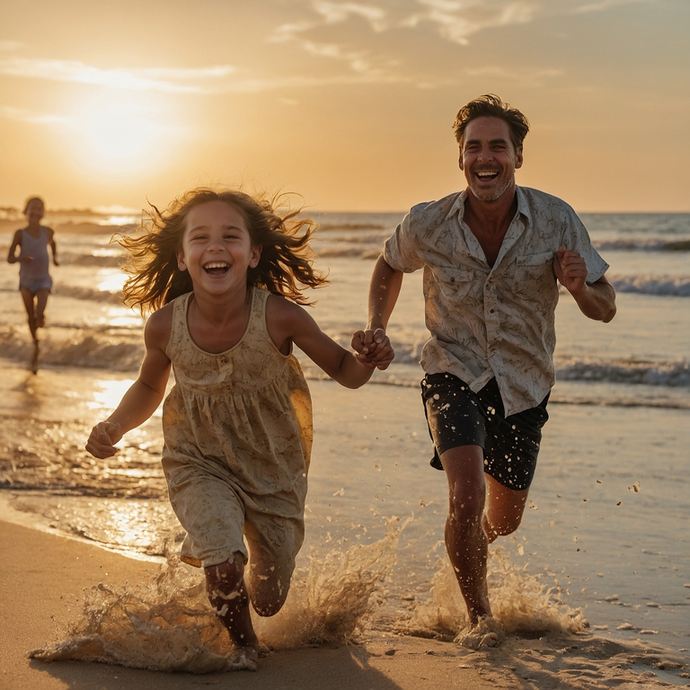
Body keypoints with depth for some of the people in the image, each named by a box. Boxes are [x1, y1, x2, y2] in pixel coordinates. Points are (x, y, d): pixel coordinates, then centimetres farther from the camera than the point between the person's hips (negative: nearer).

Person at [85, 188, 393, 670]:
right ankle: (243, 643, 11)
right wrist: (114, 427, -16)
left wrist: (368, 361, -34)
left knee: (268, 600, 11)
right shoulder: (165, 326, -19)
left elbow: (344, 372, -10)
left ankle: (206, 543, 47)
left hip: (273, 467, 1)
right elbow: (150, 388, 3)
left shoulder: (280, 317, -25)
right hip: (200, 463, 0)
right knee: (225, 567, -25)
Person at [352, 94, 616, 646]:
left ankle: (469, 551, 57)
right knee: (467, 495, -25)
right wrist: (377, 327, -6)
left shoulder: (557, 220, -15)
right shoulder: (427, 225, -15)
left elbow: (606, 309, -8)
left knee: (504, 519, 18)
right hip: (455, 375, -2)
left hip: (523, 386, 2)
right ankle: (479, 616, 1)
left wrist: (579, 287, -30)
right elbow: (390, 266, 9)